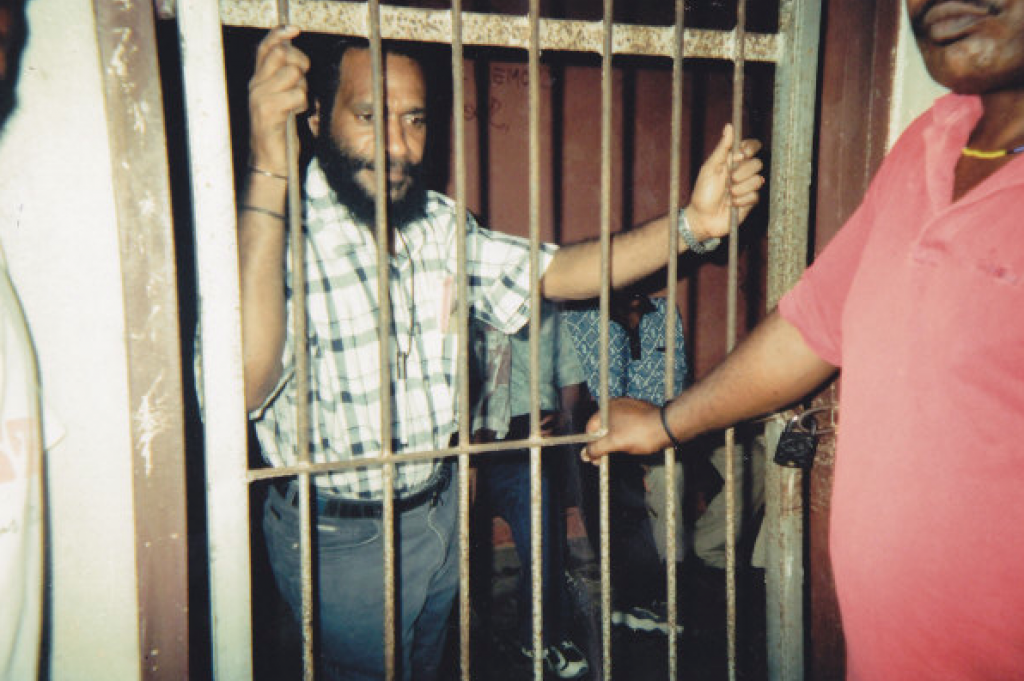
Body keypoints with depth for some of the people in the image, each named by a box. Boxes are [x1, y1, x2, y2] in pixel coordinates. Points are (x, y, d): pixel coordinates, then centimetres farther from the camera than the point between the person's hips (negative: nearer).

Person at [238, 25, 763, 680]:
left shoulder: (438, 223, 0)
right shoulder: (267, 228, -23)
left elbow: (556, 272, -2)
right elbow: (242, 385, -40)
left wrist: (692, 222, -15)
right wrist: (269, 167, -45)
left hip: (441, 511, 7)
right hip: (338, 539, -6)